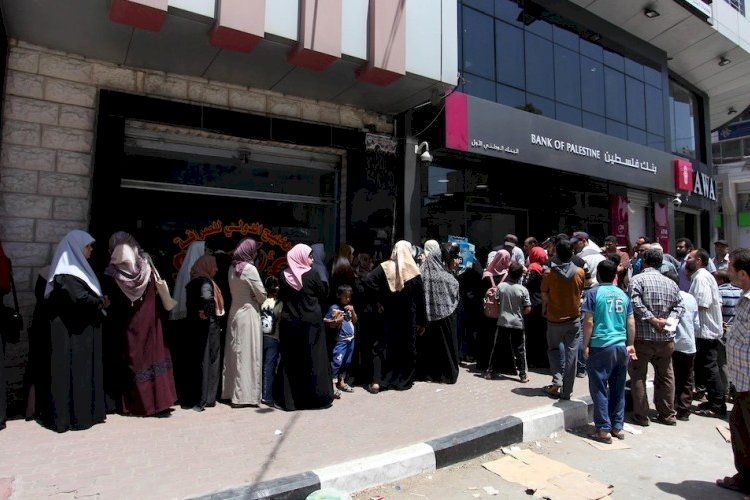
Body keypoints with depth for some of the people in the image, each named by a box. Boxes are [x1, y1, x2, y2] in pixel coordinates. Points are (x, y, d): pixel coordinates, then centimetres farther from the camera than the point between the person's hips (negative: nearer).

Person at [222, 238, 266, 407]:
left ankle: (230, 390, 24)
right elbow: (262, 295, -11)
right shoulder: (249, 269, -15)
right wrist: (259, 301, 9)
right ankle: (245, 395, 4)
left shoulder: (232, 268, 6)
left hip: (234, 312, 7)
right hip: (248, 313, -7)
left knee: (234, 352, 14)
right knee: (248, 353, -1)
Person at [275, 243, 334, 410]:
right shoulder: (312, 274, -10)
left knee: (290, 359, 10)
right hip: (311, 323, -3)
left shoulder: (284, 276, -1)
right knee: (312, 359, 6)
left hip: (289, 323, 3)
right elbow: (323, 294, -1)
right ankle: (316, 395, 13)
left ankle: (288, 397, 16)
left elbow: (281, 297, 8)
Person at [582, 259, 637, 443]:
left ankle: (604, 430, 6)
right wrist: (630, 345, 20)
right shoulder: (623, 295, 9)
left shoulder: (593, 293, -6)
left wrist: (585, 345, -3)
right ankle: (617, 427, 22)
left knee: (599, 389, 3)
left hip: (600, 347, -5)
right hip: (621, 347, 5)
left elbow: (589, 321, -10)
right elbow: (631, 323, 10)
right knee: (618, 389, 14)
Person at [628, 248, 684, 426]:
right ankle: (667, 415, 26)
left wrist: (652, 319, -15)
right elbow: (680, 306, 6)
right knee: (665, 376, 18)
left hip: (643, 338, -5)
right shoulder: (670, 283, 8)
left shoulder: (637, 279, -9)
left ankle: (641, 416, 11)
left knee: (638, 377, 6)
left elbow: (636, 303, -21)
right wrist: (668, 319, -4)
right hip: (666, 338, 5)